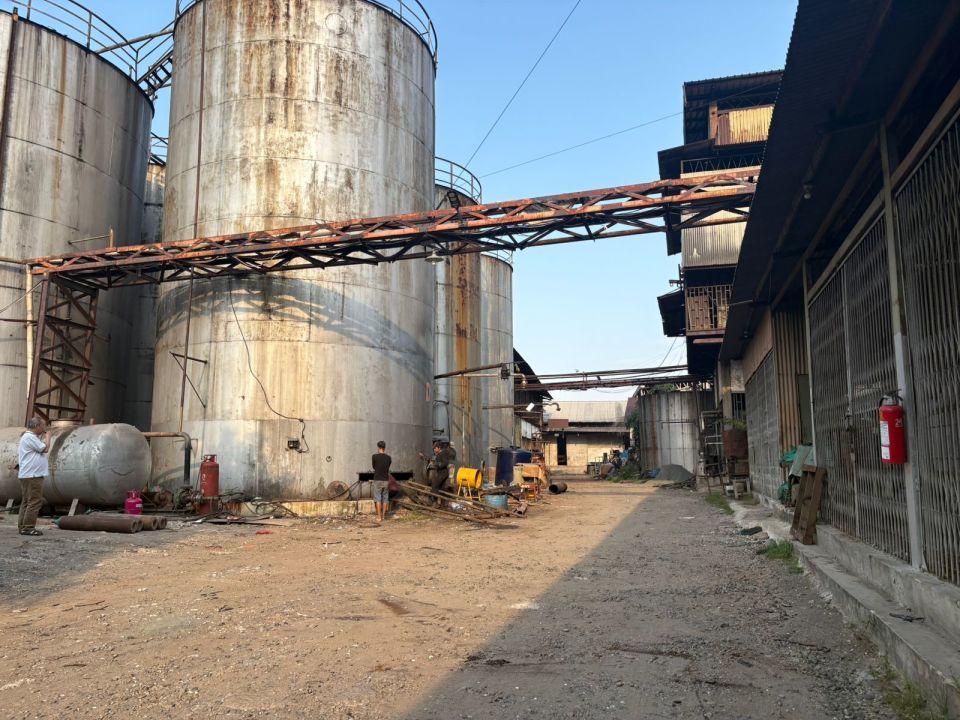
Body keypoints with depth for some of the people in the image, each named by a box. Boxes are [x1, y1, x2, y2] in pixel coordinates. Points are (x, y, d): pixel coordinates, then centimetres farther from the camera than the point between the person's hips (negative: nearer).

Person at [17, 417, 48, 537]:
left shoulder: (29, 436, 18)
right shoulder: (29, 437, -14)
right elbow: (45, 448, -14)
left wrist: (43, 435, 12)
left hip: (27, 476, 11)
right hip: (32, 476, -11)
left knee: (26, 502, 13)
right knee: (34, 501, -9)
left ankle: (22, 526, 18)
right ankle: (28, 527, -8)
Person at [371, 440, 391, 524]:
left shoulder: (375, 456, -9)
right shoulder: (388, 458, 1)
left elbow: (374, 467, 6)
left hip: (378, 480, -3)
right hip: (386, 480, 3)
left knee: (378, 499, 1)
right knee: (384, 499, 11)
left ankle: (379, 517, 0)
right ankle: (383, 516, 16)